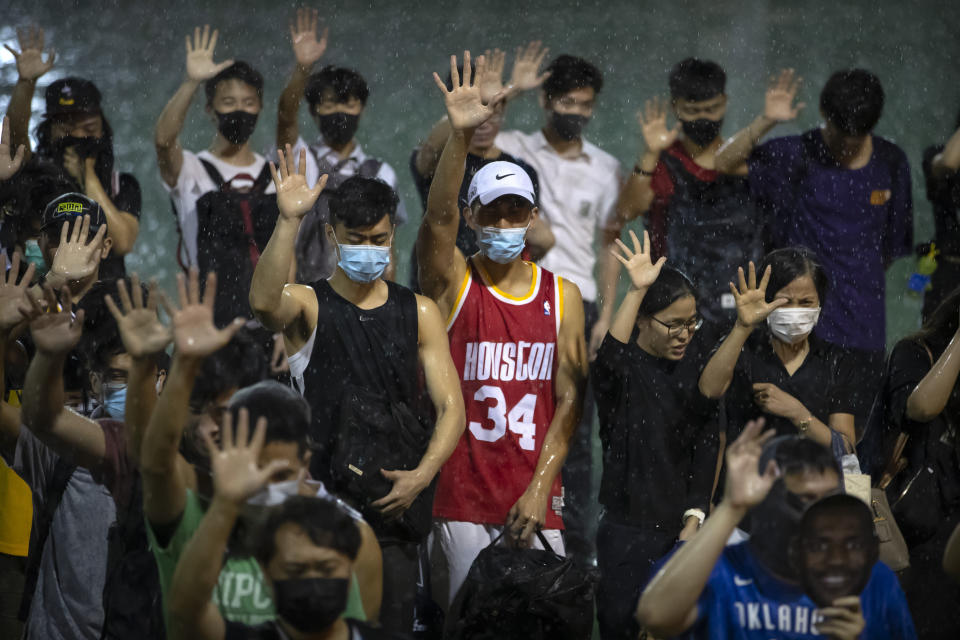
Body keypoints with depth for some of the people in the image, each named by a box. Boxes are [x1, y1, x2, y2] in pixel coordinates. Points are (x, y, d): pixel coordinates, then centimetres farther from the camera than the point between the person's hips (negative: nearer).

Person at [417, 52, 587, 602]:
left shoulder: (562, 296, 9)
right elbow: (437, 221, -18)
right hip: (463, 497, -2)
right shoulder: (453, 282, 3)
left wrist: (541, 486, -7)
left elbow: (570, 397, 3)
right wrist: (461, 136, -32)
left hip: (535, 498, 2)